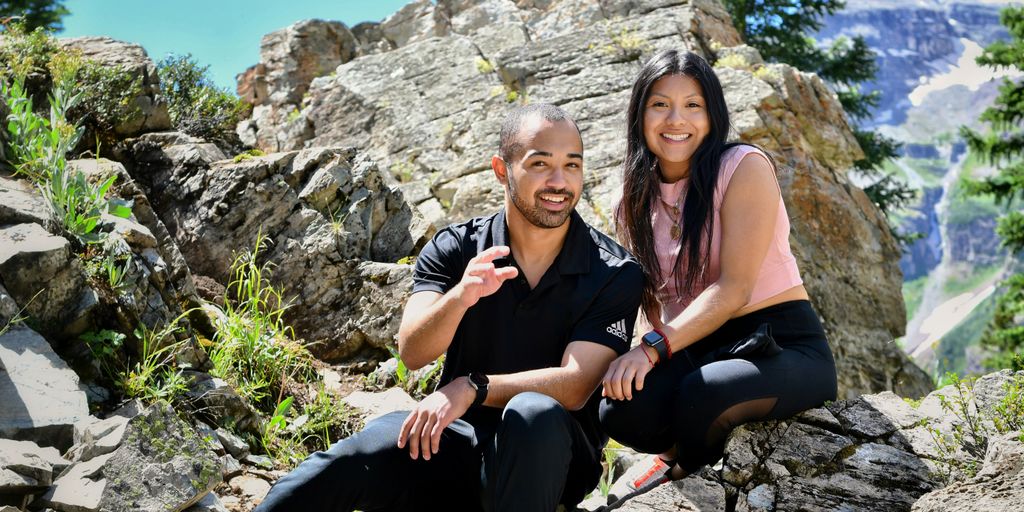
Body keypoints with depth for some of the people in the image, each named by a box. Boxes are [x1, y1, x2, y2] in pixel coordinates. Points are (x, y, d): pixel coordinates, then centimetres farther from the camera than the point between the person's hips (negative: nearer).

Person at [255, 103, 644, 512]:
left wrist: (473, 387, -29)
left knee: (534, 413, -36)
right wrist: (460, 296, -34)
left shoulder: (615, 274, -7)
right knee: (344, 463, -30)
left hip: (550, 451, 0)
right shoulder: (455, 249, -1)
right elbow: (412, 354, -13)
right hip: (459, 436, 1)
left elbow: (574, 387, -15)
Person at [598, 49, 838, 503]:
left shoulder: (744, 167, -8)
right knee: (621, 410, -30)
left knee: (700, 396, -37)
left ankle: (685, 471, -1)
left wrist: (653, 347, -28)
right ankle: (686, 456, 5)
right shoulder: (635, 202, 10)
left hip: (781, 346, -3)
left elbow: (734, 287, -17)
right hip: (692, 352, 4)